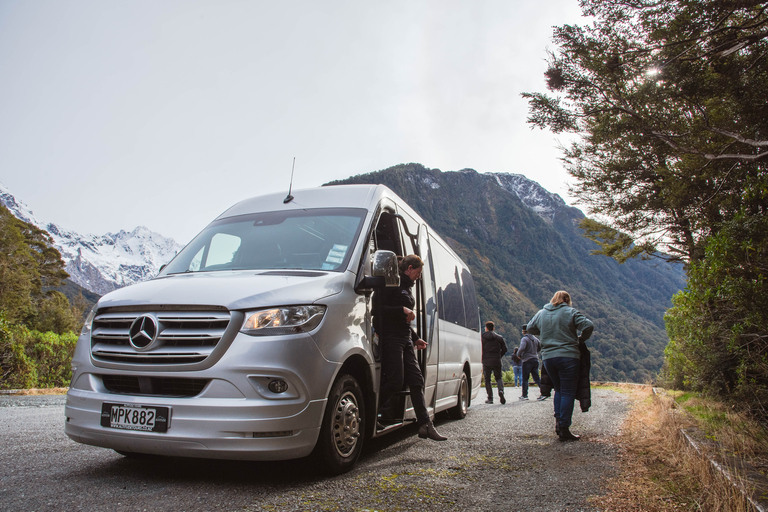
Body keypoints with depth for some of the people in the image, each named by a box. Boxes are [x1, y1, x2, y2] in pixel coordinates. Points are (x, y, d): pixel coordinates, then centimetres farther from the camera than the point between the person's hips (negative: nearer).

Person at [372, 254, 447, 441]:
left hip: (405, 339, 9)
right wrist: (403, 310, -17)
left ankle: (425, 426, 3)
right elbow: (378, 310, -14)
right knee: (396, 382, -13)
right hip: (391, 338, -9)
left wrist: (415, 338, 23)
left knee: (416, 380, 3)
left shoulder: (407, 287, 23)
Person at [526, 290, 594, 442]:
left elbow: (530, 328, 23)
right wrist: (581, 339, 6)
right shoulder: (571, 312, -1)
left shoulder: (541, 313, 12)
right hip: (568, 357, -4)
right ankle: (564, 429, -1)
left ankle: (558, 421, 9)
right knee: (568, 393, 1)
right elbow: (588, 326, -10)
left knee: (558, 390, 21)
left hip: (548, 357, 4)